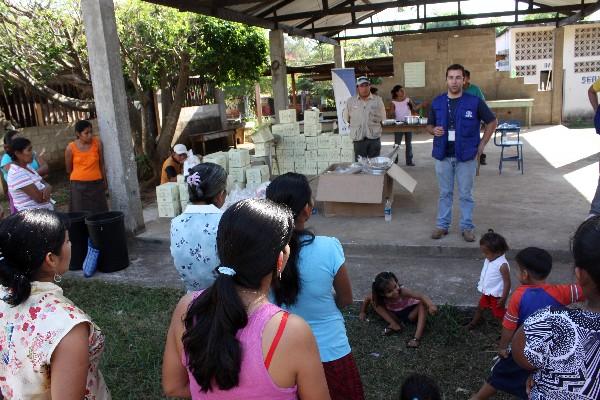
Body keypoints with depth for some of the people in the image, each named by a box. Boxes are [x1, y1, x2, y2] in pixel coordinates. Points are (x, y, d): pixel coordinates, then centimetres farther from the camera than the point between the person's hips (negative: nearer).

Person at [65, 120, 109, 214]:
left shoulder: (97, 143, -3)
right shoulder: (70, 148, -7)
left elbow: (101, 163, 5)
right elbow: (68, 169, 6)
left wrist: (104, 181, 11)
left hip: (96, 184, 2)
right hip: (79, 186, -1)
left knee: (99, 213, 2)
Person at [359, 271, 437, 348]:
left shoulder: (402, 291, -34)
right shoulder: (379, 297, -24)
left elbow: (421, 296, -46)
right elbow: (367, 299, -4)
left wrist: (431, 305, -63)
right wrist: (362, 312, -2)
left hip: (410, 313, -2)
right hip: (395, 315, 2)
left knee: (423, 303, -33)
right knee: (373, 301, -16)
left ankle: (417, 337, -42)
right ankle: (395, 325, -19)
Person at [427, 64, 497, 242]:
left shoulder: (474, 102, -5)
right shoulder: (437, 102, 3)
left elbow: (492, 122, 5)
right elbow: (429, 125, 13)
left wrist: (482, 144, 0)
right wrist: (434, 130, -10)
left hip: (466, 156, -2)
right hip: (443, 156, 2)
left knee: (466, 194, 7)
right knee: (445, 193, 11)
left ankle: (467, 227, 18)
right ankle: (442, 225, 21)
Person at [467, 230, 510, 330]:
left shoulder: (502, 265, -30)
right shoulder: (489, 259, -6)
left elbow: (507, 283, -24)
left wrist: (503, 299, -21)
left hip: (496, 295, -8)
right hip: (486, 292, 8)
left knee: (499, 314, 8)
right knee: (480, 307, 24)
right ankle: (473, 323, 45)